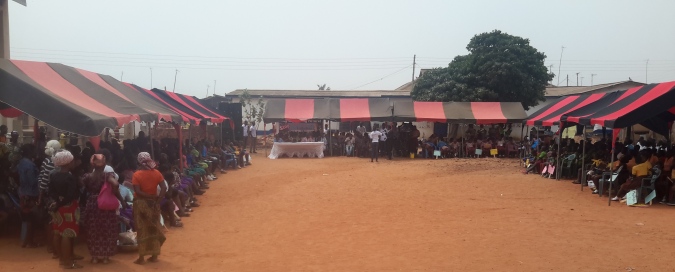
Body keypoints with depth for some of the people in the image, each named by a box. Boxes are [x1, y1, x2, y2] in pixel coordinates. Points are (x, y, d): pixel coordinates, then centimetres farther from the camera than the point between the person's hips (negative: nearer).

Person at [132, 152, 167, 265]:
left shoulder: (136, 175, -11)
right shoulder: (156, 173, -2)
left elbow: (137, 191, -20)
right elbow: (164, 188, -10)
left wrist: (149, 196, -13)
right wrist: (158, 199, -10)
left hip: (141, 204, -3)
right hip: (153, 203, 3)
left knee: (142, 229, 4)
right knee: (154, 229, 12)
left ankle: (141, 257, 8)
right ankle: (154, 255, 17)